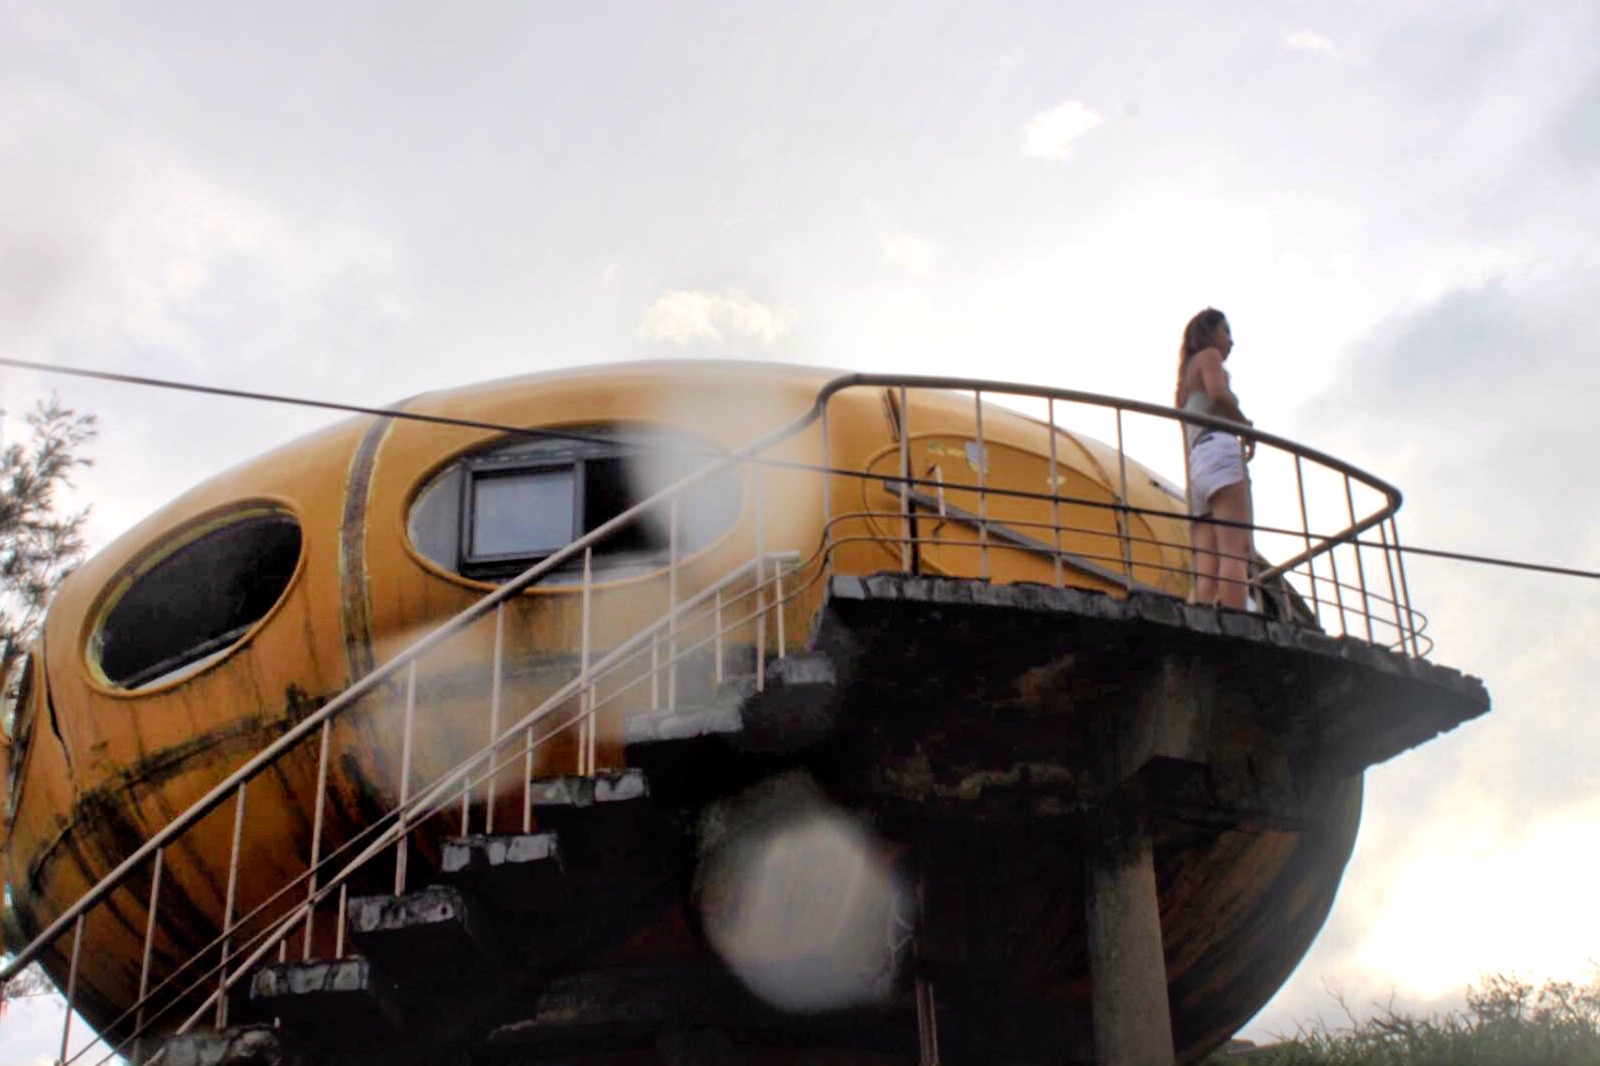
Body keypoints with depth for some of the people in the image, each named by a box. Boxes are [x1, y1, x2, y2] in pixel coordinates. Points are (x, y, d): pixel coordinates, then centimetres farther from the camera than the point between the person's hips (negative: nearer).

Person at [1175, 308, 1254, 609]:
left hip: (1197, 463, 8)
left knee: (1208, 568, -8)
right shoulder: (1208, 356, 11)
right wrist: (1247, 425, 2)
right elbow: (1219, 394, -9)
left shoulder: (1187, 379, 35)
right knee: (1235, 551, -22)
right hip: (1219, 452, -8)